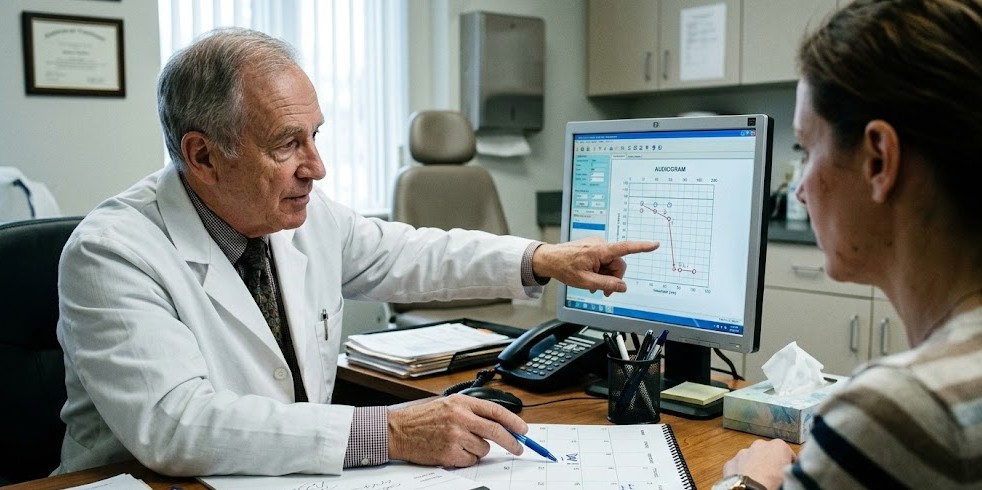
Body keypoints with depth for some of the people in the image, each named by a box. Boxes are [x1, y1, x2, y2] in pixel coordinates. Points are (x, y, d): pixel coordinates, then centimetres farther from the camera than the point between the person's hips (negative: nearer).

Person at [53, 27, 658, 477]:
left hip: (296, 473, 5)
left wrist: (541, 260, 3)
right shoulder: (114, 254, -18)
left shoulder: (307, 212, -1)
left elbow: (406, 255, 13)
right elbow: (175, 424, -29)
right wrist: (387, 433, -34)